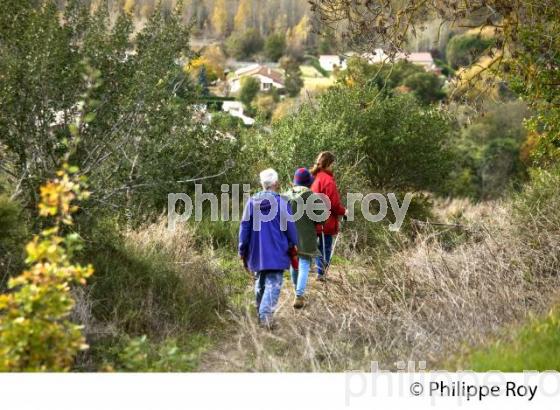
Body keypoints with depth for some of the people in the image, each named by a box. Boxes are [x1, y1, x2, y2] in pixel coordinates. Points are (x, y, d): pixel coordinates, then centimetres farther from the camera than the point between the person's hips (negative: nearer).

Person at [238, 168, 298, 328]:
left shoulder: (251, 202, -1)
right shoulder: (281, 202, -11)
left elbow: (245, 227, 4)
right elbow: (290, 227, -4)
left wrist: (242, 250, 13)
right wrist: (293, 245, 13)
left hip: (256, 252, 4)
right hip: (277, 253, -4)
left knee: (260, 282, 20)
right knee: (273, 283, -4)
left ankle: (261, 314, 29)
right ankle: (266, 313, -23)